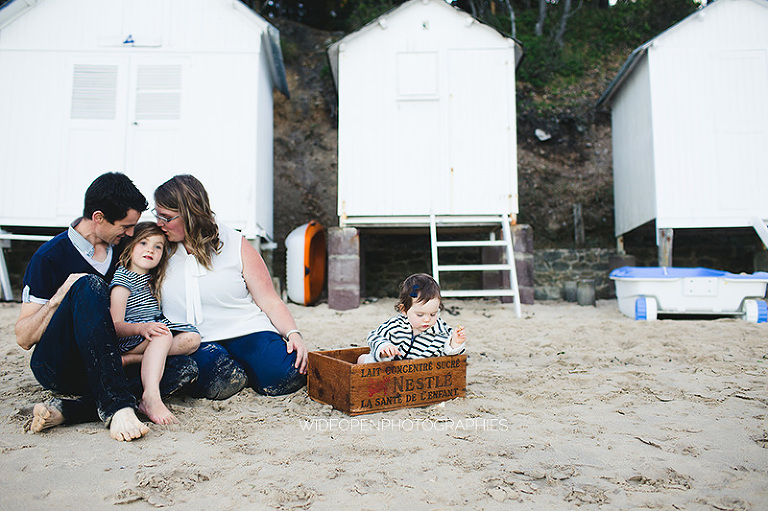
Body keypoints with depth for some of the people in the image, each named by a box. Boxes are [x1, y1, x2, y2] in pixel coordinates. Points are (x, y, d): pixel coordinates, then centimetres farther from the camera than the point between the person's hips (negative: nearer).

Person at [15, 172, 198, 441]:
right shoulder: (50, 256, -4)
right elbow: (24, 338, -5)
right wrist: (59, 298, -20)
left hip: (101, 370, 5)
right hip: (55, 366, -5)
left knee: (186, 367, -21)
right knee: (89, 284, -32)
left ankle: (68, 409, -29)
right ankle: (117, 406, -41)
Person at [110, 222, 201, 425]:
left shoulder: (152, 279, 19)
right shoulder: (123, 279, -7)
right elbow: (116, 326, -18)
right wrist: (142, 328, -36)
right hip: (126, 339, -8)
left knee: (192, 338, -15)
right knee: (163, 336, -35)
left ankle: (131, 359, -27)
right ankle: (151, 397, -49)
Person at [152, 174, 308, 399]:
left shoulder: (236, 244, 4)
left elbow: (270, 302, 2)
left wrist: (293, 334, -15)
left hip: (246, 331, 0)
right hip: (193, 342, 1)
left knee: (282, 376, -26)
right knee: (220, 383, -33)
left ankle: (244, 367, 6)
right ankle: (235, 371, 2)